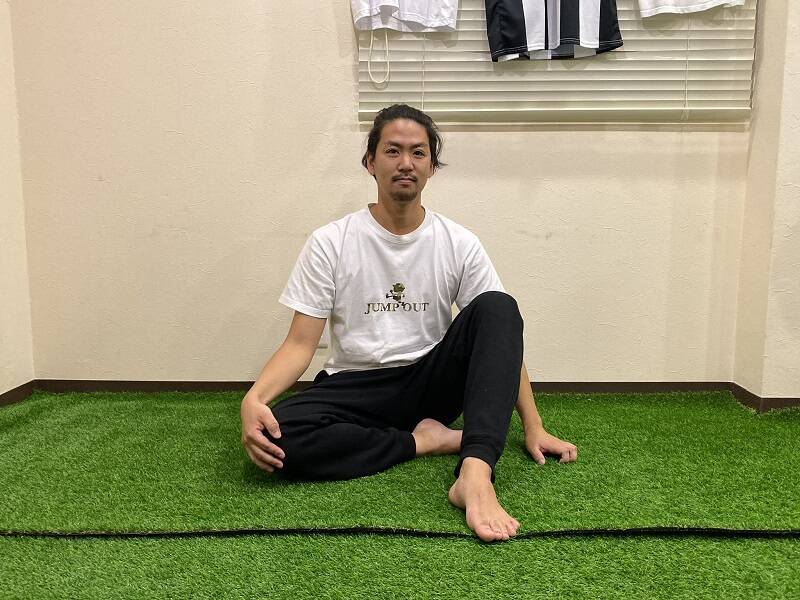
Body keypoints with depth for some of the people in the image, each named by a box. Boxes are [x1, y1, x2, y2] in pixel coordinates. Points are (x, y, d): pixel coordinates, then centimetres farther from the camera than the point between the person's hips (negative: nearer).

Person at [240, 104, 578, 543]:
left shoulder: (459, 244, -1)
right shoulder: (330, 243, -5)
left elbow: (502, 337, 0)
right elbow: (300, 343, -7)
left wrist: (533, 428, -6)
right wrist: (253, 398, -27)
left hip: (430, 383, 1)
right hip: (356, 387, 0)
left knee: (498, 308, -25)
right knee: (276, 437, -31)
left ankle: (474, 473, -40)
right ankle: (426, 440, -16)